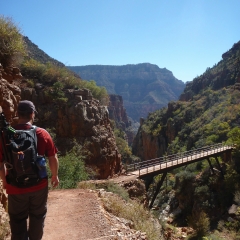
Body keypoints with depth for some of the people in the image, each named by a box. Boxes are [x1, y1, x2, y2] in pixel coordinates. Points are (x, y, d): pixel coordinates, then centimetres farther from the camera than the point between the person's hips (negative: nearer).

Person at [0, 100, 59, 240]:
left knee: (18, 221, 16)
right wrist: (55, 176, 12)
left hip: (16, 187, -1)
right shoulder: (42, 133, -10)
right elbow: (53, 158, -4)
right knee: (37, 217, 23)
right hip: (39, 185, 1)